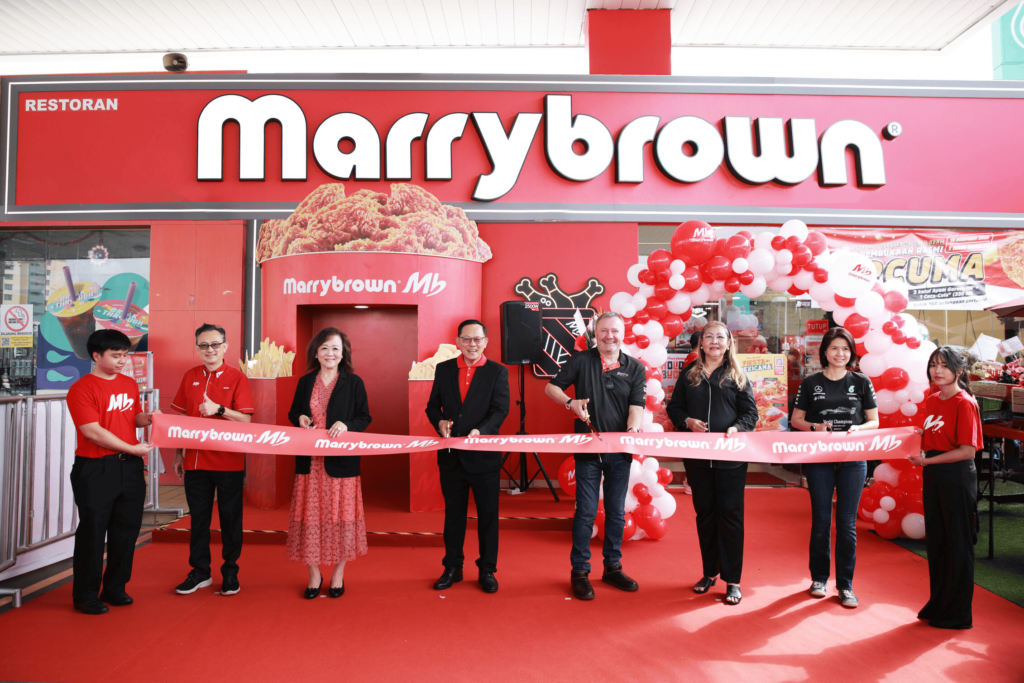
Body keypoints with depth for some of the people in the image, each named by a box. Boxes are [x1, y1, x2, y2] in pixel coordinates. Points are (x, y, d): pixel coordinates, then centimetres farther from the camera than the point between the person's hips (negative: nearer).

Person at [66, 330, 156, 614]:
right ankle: (85, 595, 17)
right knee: (93, 530, 3)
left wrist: (148, 418, -2)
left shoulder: (130, 384, 12)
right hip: (95, 469, -6)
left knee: (127, 527, 10)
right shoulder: (81, 388, -9)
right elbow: (93, 432, -15)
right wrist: (132, 448, -14)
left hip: (130, 466, 6)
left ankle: (115, 588, 25)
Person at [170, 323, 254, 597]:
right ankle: (200, 572, 25)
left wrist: (218, 409, -23)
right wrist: (178, 453, 11)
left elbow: (246, 419, -10)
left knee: (230, 518, 6)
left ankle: (230, 572, 20)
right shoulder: (190, 377, 7)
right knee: (198, 517, 12)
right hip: (195, 459, 3)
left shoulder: (237, 377, -5)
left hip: (229, 461, -3)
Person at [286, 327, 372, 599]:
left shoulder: (354, 383, 0)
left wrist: (346, 425, -19)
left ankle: (338, 574, 20)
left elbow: (364, 418, 0)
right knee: (311, 515, 5)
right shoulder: (305, 382, 9)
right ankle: (314, 574, 21)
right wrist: (300, 418, -6)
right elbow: (293, 413, 17)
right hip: (310, 460, 3)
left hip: (341, 461, -2)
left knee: (340, 515, 3)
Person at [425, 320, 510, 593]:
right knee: (453, 514, 14)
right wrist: (439, 421, -13)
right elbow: (433, 405, 10)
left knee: (487, 515, 7)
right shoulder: (444, 369, 7)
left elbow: (500, 410, -10)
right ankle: (452, 568, 28)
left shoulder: (497, 372, -1)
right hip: (451, 455, 3)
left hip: (484, 455, -2)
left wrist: (480, 431, -27)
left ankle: (487, 570, 22)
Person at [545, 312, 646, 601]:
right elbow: (551, 387, 7)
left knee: (616, 511, 11)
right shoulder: (580, 361, 2)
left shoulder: (635, 368, 4)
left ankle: (613, 567, 25)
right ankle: (580, 571, 12)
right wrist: (570, 402, -12)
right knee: (586, 510, 1)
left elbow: (637, 405, -5)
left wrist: (632, 430, -24)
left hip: (620, 449, 2)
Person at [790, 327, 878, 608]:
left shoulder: (862, 382, 5)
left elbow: (874, 421, 7)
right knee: (821, 521, 7)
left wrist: (858, 429, -14)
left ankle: (845, 585, 15)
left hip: (853, 460, 0)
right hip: (819, 459, 0)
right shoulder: (811, 383, 4)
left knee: (847, 522, 3)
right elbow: (795, 420, 7)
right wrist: (814, 427, -13)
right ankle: (819, 578, 23)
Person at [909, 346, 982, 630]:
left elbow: (968, 450, -19)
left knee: (958, 545, 4)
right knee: (936, 542, 15)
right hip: (932, 476, 8)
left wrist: (927, 460, -19)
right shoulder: (932, 401, 9)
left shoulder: (964, 403, -14)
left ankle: (958, 613, 16)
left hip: (957, 477, -8)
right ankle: (938, 603, 29)